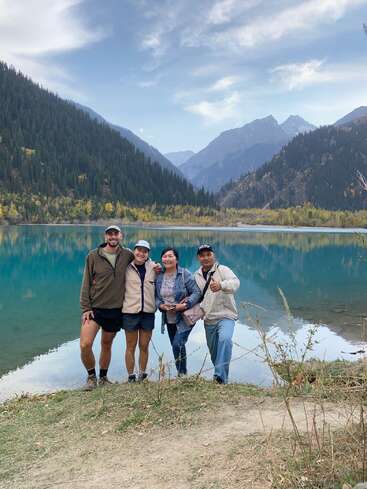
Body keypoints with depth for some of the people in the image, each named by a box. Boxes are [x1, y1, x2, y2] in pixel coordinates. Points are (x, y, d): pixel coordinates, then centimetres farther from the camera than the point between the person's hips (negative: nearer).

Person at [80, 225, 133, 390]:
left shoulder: (127, 255, 0)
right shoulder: (93, 256, -5)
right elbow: (86, 284, -3)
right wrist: (85, 308, -9)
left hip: (116, 310, 2)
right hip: (95, 308, -2)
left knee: (107, 345, 14)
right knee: (85, 344, -13)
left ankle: (103, 377, 34)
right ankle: (91, 376, 11)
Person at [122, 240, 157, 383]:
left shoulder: (153, 267, 5)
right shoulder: (126, 267, -4)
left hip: (148, 312, 3)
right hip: (130, 311, -2)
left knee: (144, 346, 11)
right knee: (131, 347, 6)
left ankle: (142, 375, 25)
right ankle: (131, 376, 18)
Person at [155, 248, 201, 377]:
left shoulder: (185, 274, -11)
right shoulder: (159, 276, 3)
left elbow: (196, 292, -13)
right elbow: (156, 296, 6)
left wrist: (185, 305, -24)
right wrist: (161, 305, -13)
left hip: (185, 318, -5)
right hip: (169, 319, 6)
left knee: (178, 344, -19)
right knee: (175, 347, 14)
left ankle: (182, 373, -2)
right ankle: (181, 374, 29)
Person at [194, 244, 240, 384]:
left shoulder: (222, 269, -8)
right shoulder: (197, 275, 11)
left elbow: (235, 282, -28)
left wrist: (221, 285, -48)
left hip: (226, 316, -6)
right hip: (208, 319, 6)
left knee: (225, 339, -31)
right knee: (213, 351, 14)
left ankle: (220, 376, -29)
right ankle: (220, 375, 34)